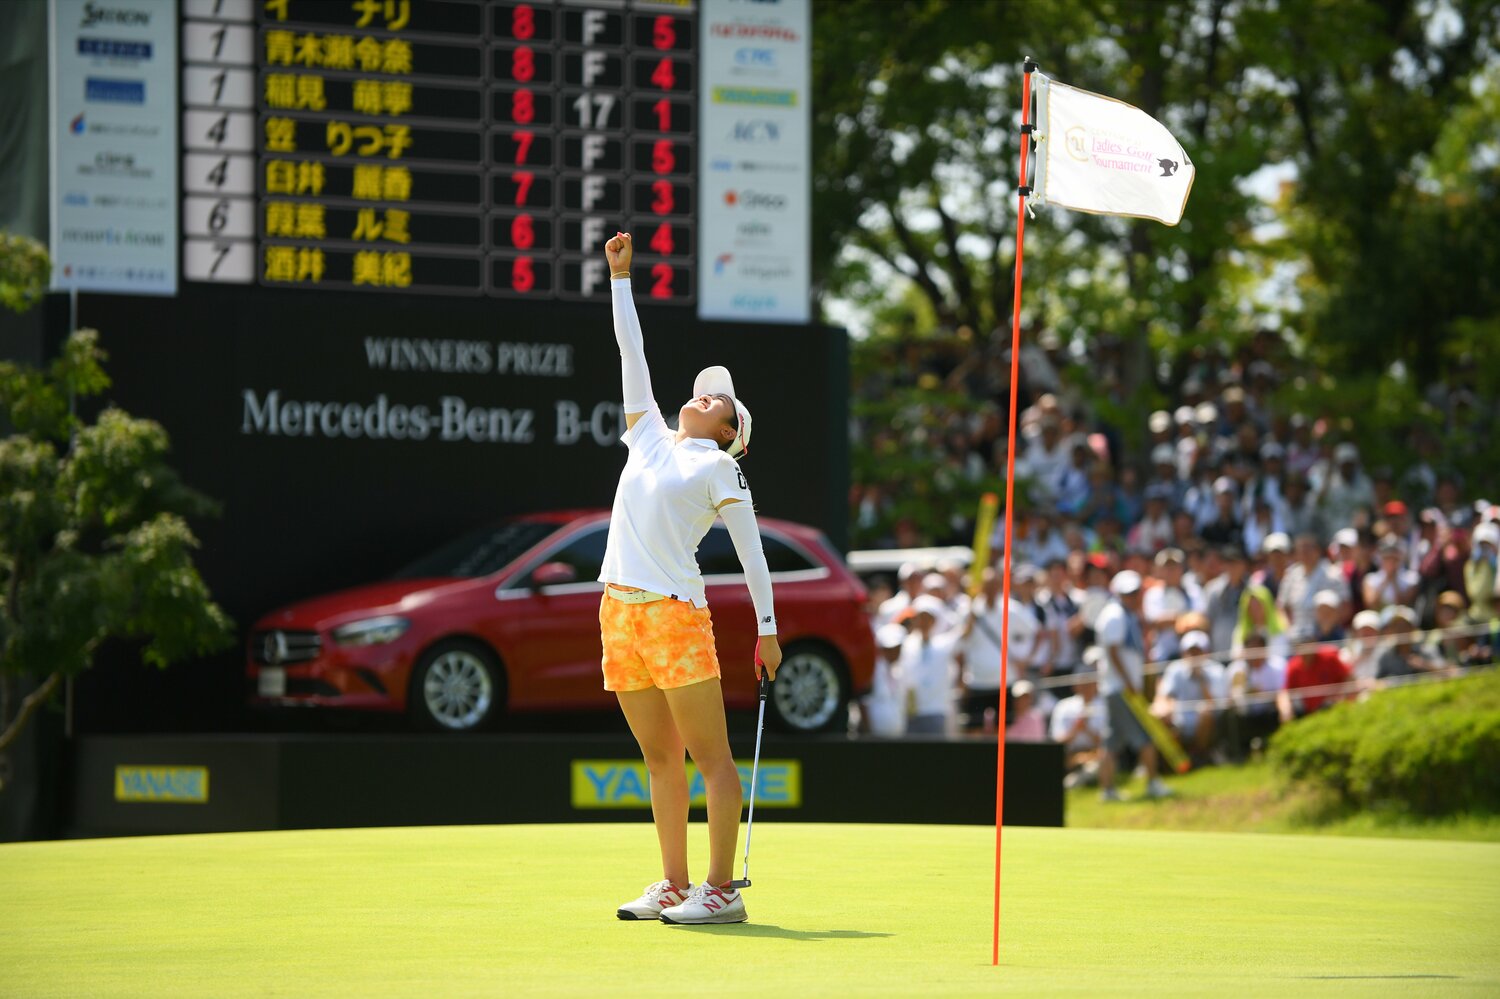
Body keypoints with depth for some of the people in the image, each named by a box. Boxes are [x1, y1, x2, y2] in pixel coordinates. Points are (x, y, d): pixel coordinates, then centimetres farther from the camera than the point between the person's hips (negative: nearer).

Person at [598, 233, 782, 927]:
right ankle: (674, 887, 13)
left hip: (675, 610, -6)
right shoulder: (650, 440, 18)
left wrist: (767, 628, -4)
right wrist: (620, 276, 21)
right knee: (661, 759, 10)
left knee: (710, 756, -5)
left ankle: (721, 891, -7)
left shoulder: (718, 468, 3)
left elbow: (751, 550, 1)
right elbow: (632, 354, 22)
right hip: (620, 610, 6)